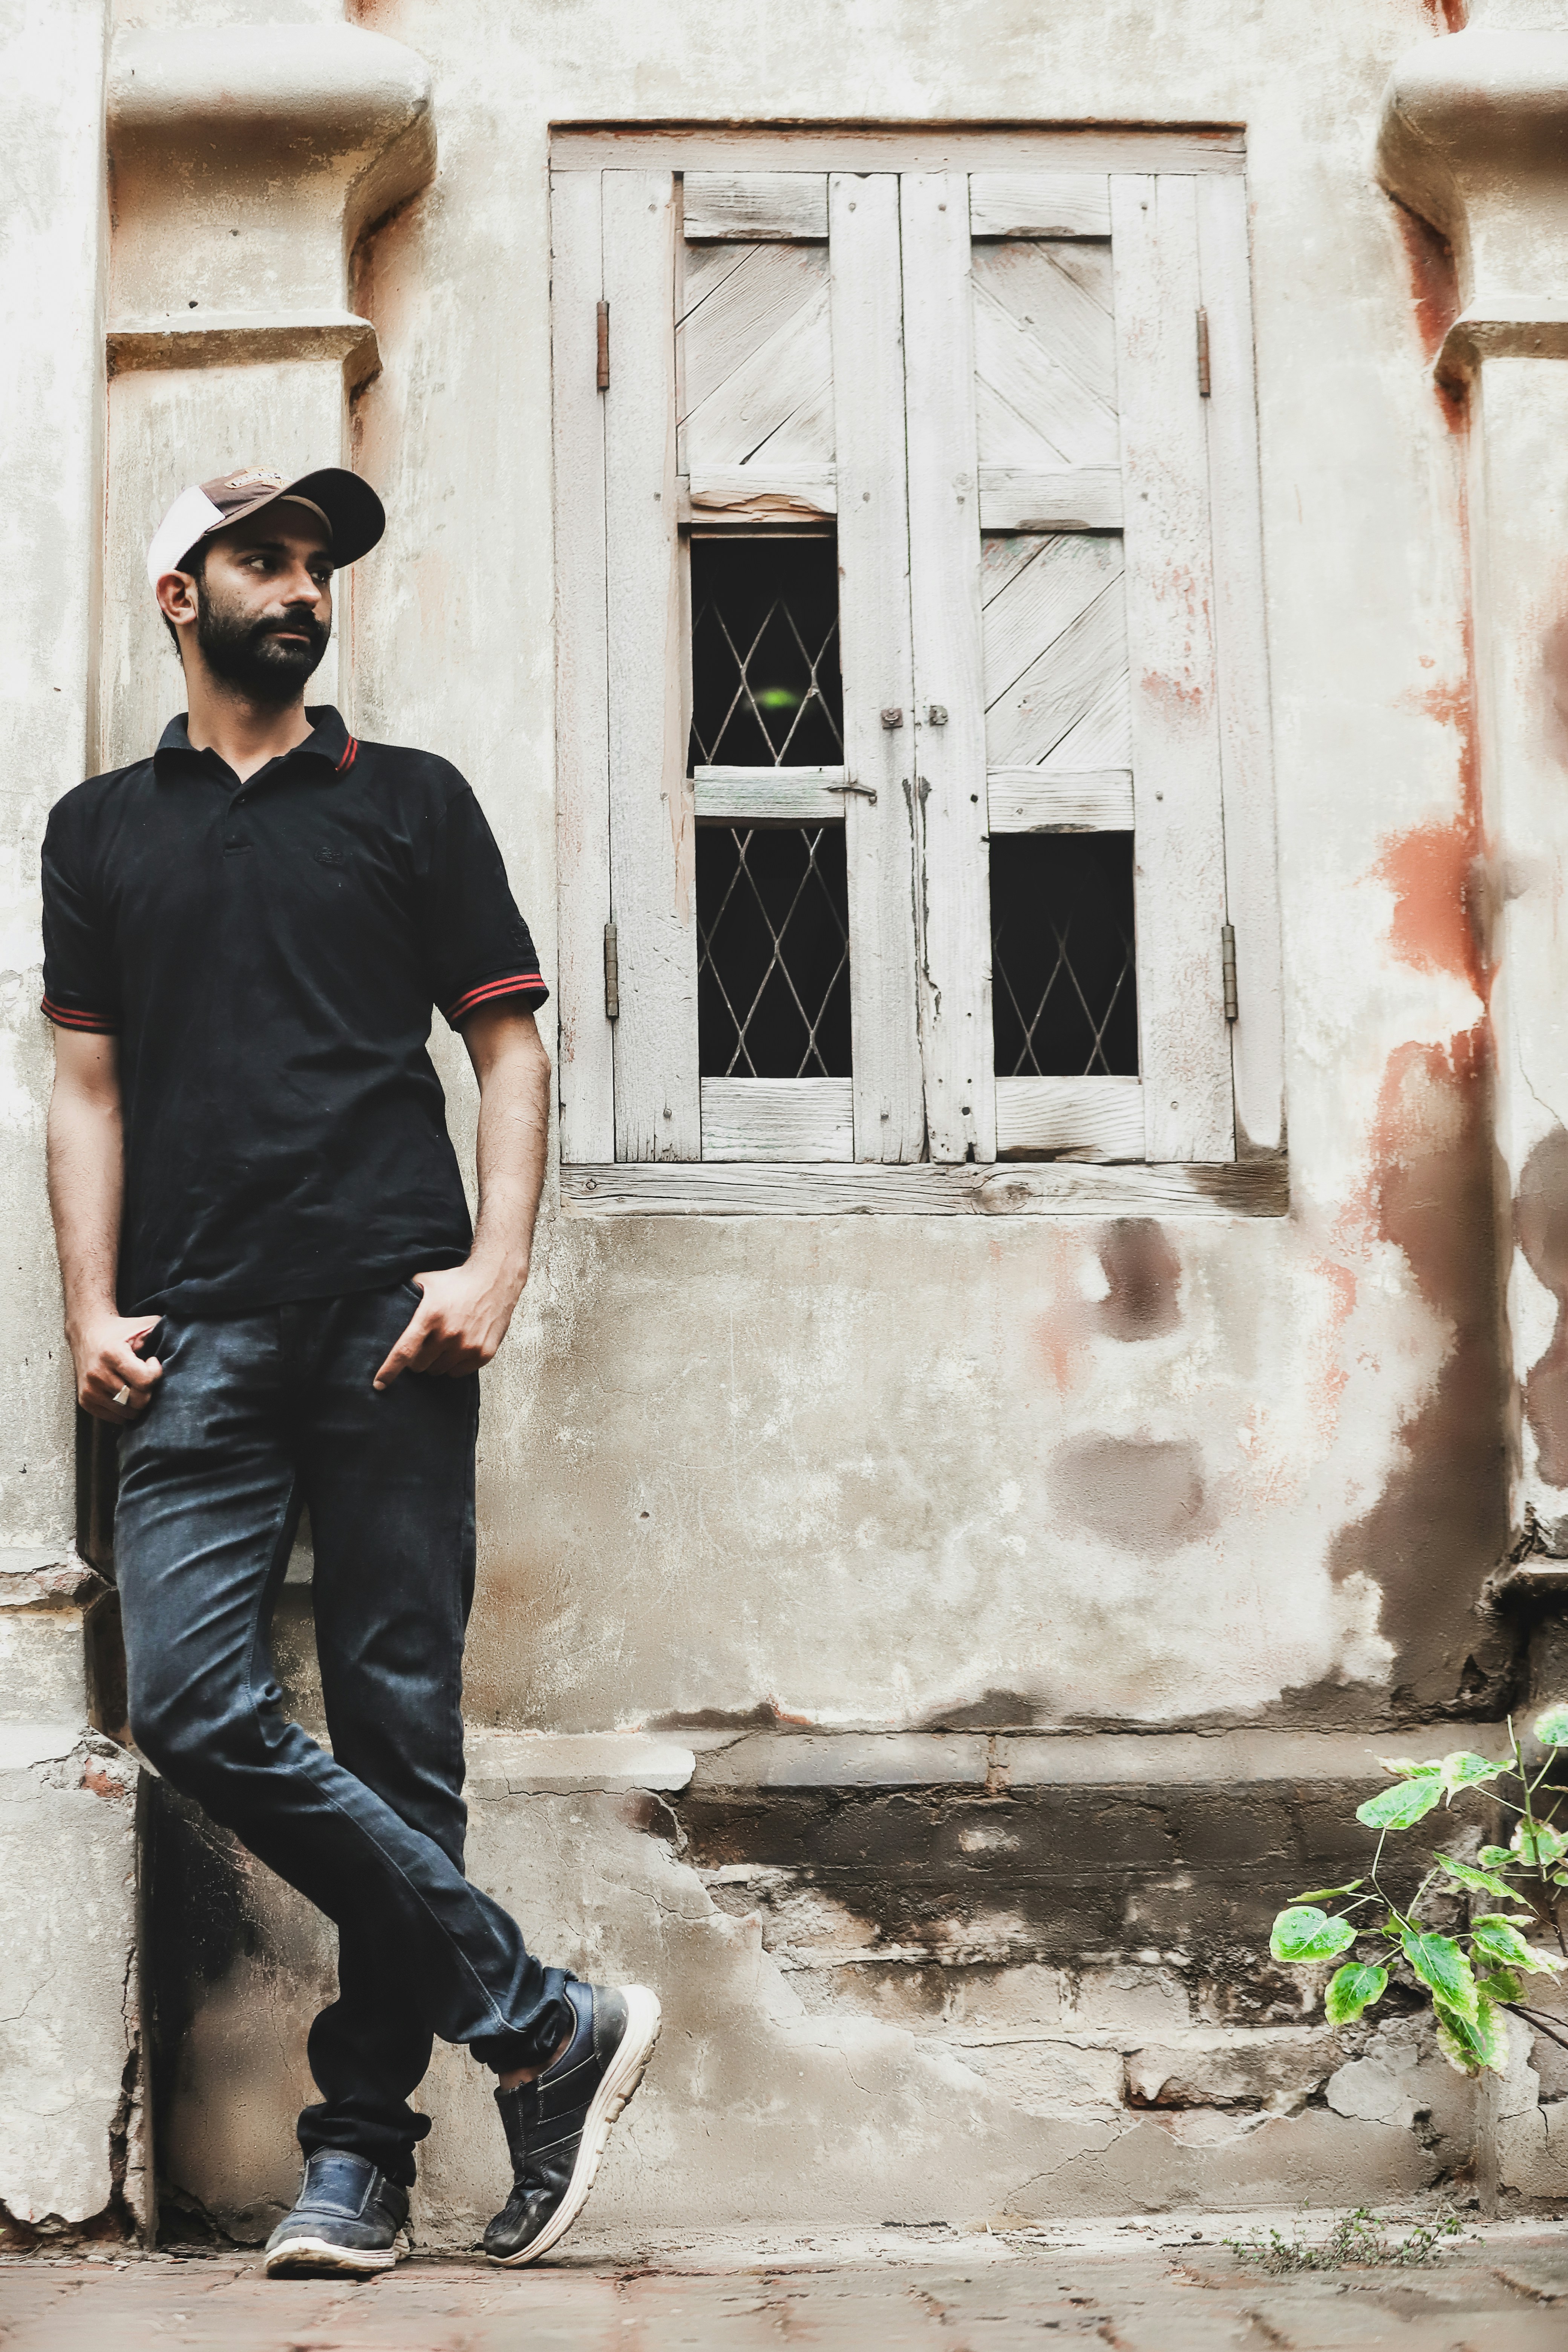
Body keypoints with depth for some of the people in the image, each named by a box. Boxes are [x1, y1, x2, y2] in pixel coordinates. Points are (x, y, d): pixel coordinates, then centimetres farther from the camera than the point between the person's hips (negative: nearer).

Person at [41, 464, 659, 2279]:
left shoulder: (412, 803, 14)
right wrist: (91, 1309, 2)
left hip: (391, 1320, -1)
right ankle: (545, 2023, -6)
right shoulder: (101, 828, 19)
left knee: (399, 1725, -3)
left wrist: (493, 1270, -5)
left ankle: (360, 2149, 7)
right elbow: (87, 1084, 15)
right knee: (193, 1706, -14)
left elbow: (511, 1045, 10)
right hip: (202, 1334, 2)